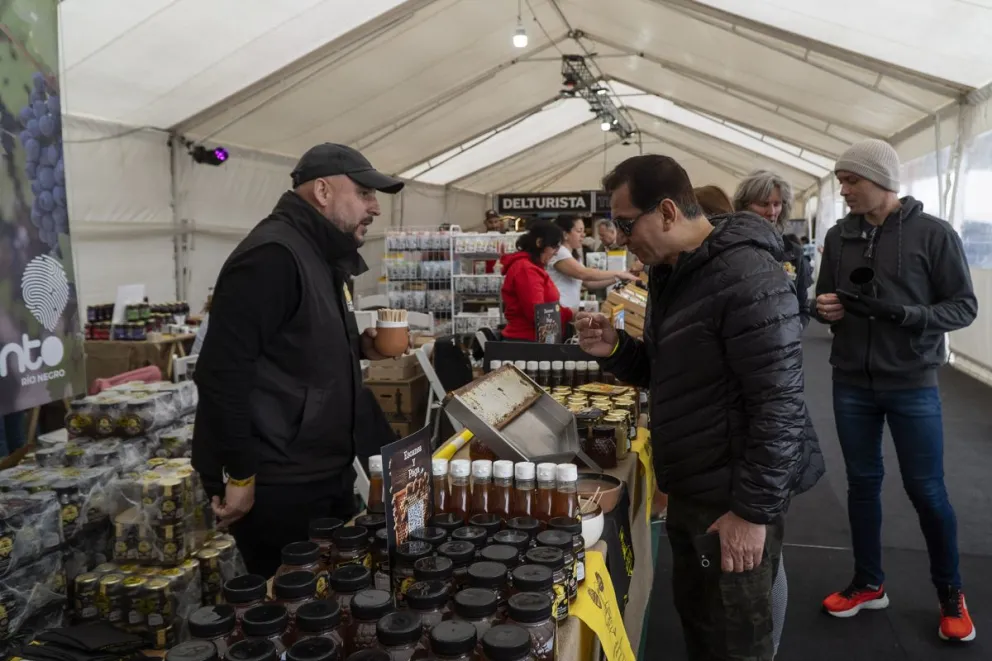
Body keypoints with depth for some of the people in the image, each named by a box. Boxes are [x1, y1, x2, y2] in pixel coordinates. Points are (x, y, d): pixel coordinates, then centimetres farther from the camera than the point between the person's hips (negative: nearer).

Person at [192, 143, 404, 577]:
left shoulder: (320, 257, 13)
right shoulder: (271, 255, -20)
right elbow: (223, 370, -25)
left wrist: (358, 348, 7)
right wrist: (240, 475, -21)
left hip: (323, 474, 10)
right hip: (277, 485, -10)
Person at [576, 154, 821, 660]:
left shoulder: (745, 276, -22)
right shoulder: (670, 273, 9)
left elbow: (780, 403, -24)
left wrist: (753, 510, -21)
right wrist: (614, 351, -2)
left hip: (736, 497, -8)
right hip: (691, 490, 9)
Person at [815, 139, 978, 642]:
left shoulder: (933, 233, -9)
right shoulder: (839, 236, 2)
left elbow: (964, 306, -7)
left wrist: (904, 314, -23)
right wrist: (825, 308, -12)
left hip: (912, 385, -3)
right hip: (851, 384, 3)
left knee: (926, 490, 6)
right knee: (862, 482, 13)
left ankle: (950, 592, 29)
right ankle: (869, 583, 30)